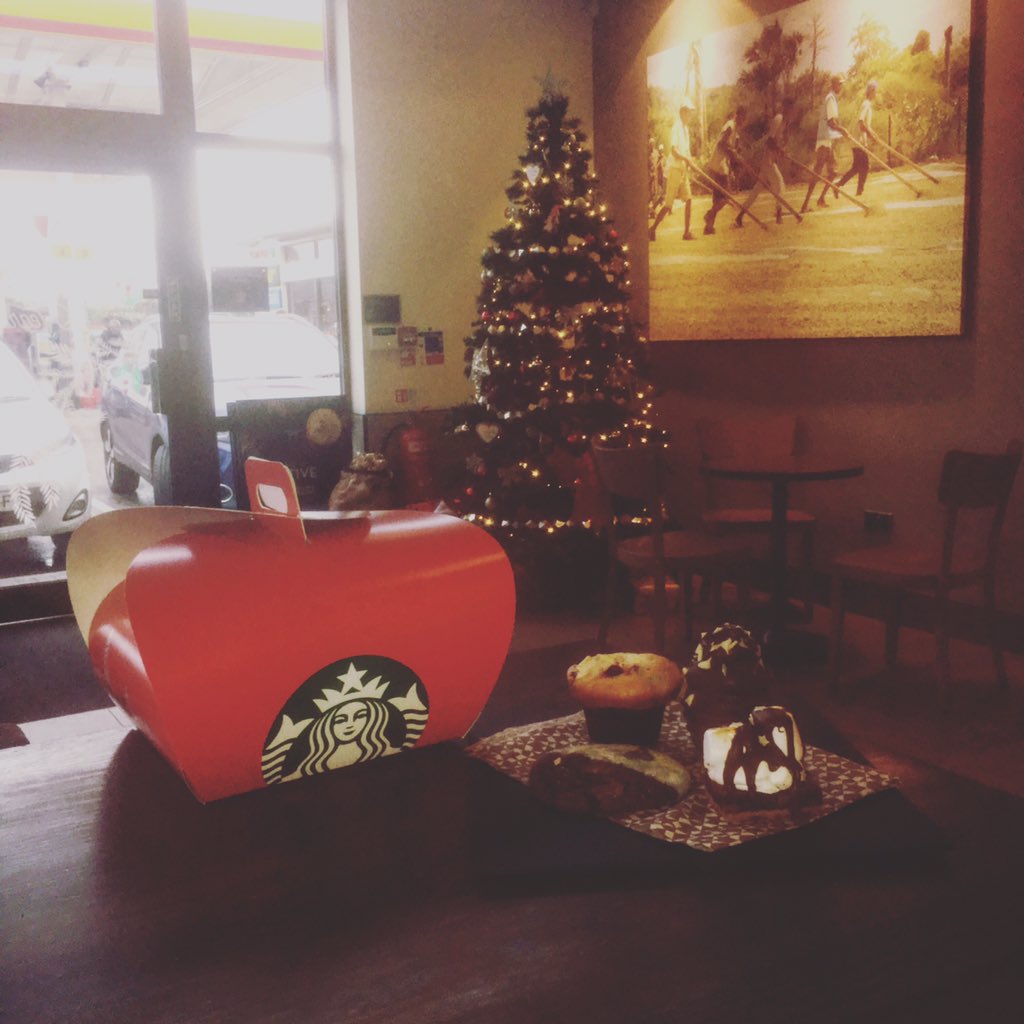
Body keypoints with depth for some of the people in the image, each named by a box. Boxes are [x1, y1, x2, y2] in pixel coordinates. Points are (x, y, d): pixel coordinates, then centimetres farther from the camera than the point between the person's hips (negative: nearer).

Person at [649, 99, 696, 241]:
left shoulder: (685, 128, 16)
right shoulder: (677, 127, -12)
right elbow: (674, 150, -20)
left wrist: (688, 162, 7)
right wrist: (686, 159, -22)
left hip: (683, 169, 9)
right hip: (675, 168, -9)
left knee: (688, 199, 3)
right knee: (668, 203, -5)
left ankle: (686, 232, 4)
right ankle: (653, 228, 7)